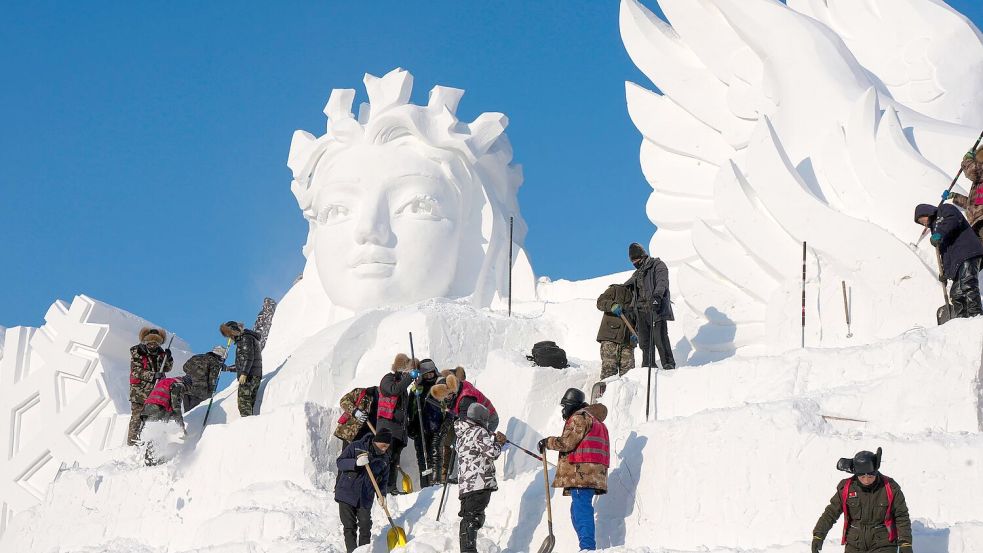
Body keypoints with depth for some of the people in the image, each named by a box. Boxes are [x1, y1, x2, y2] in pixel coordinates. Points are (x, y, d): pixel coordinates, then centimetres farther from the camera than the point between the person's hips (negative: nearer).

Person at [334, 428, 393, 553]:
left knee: (365, 526, 0)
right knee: (349, 526, 0)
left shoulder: (385, 458, 4)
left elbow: (384, 479, 13)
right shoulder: (356, 447, -9)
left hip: (366, 498, 3)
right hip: (347, 493, -3)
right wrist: (356, 462, -28)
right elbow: (340, 462, -11)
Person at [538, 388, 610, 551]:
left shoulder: (580, 417, -4)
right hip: (592, 475, 10)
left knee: (581, 510, -14)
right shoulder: (595, 420, 28)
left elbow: (567, 442, -13)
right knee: (578, 510, 13)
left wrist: (548, 442, 1)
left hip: (581, 474, -10)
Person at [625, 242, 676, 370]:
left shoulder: (657, 265, 4)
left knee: (660, 338, -15)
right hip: (641, 310, 7)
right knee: (644, 341, 1)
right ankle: (648, 367, 4)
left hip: (656, 308, -7)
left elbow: (662, 282, -13)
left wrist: (657, 295, -29)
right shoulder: (637, 274, 27)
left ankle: (668, 364, -13)